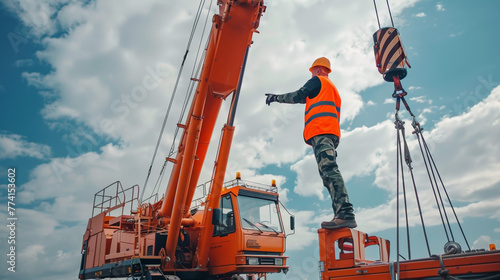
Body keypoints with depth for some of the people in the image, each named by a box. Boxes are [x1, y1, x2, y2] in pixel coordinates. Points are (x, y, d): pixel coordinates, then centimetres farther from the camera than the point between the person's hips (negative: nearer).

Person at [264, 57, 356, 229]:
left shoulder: (317, 81, 11)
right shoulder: (333, 88, 36)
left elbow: (298, 96, 6)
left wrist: (276, 97, 18)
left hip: (321, 131, -9)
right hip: (332, 133, 9)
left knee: (329, 170, -22)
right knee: (329, 172, 2)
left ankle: (345, 213, -34)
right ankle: (343, 215, -7)